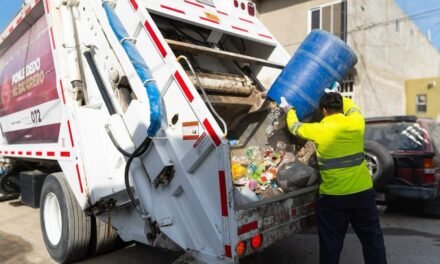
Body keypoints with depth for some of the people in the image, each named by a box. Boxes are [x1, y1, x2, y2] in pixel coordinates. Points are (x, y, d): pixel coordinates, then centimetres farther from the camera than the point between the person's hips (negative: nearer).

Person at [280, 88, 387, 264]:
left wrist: (289, 110, 27)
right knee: (372, 238, 17)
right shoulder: (356, 122, -3)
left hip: (333, 196, -3)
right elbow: (352, 107, 21)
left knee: (331, 244, 9)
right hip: (363, 192, 4)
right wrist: (337, 96, 37)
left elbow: (294, 127, 8)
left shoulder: (318, 130, -11)